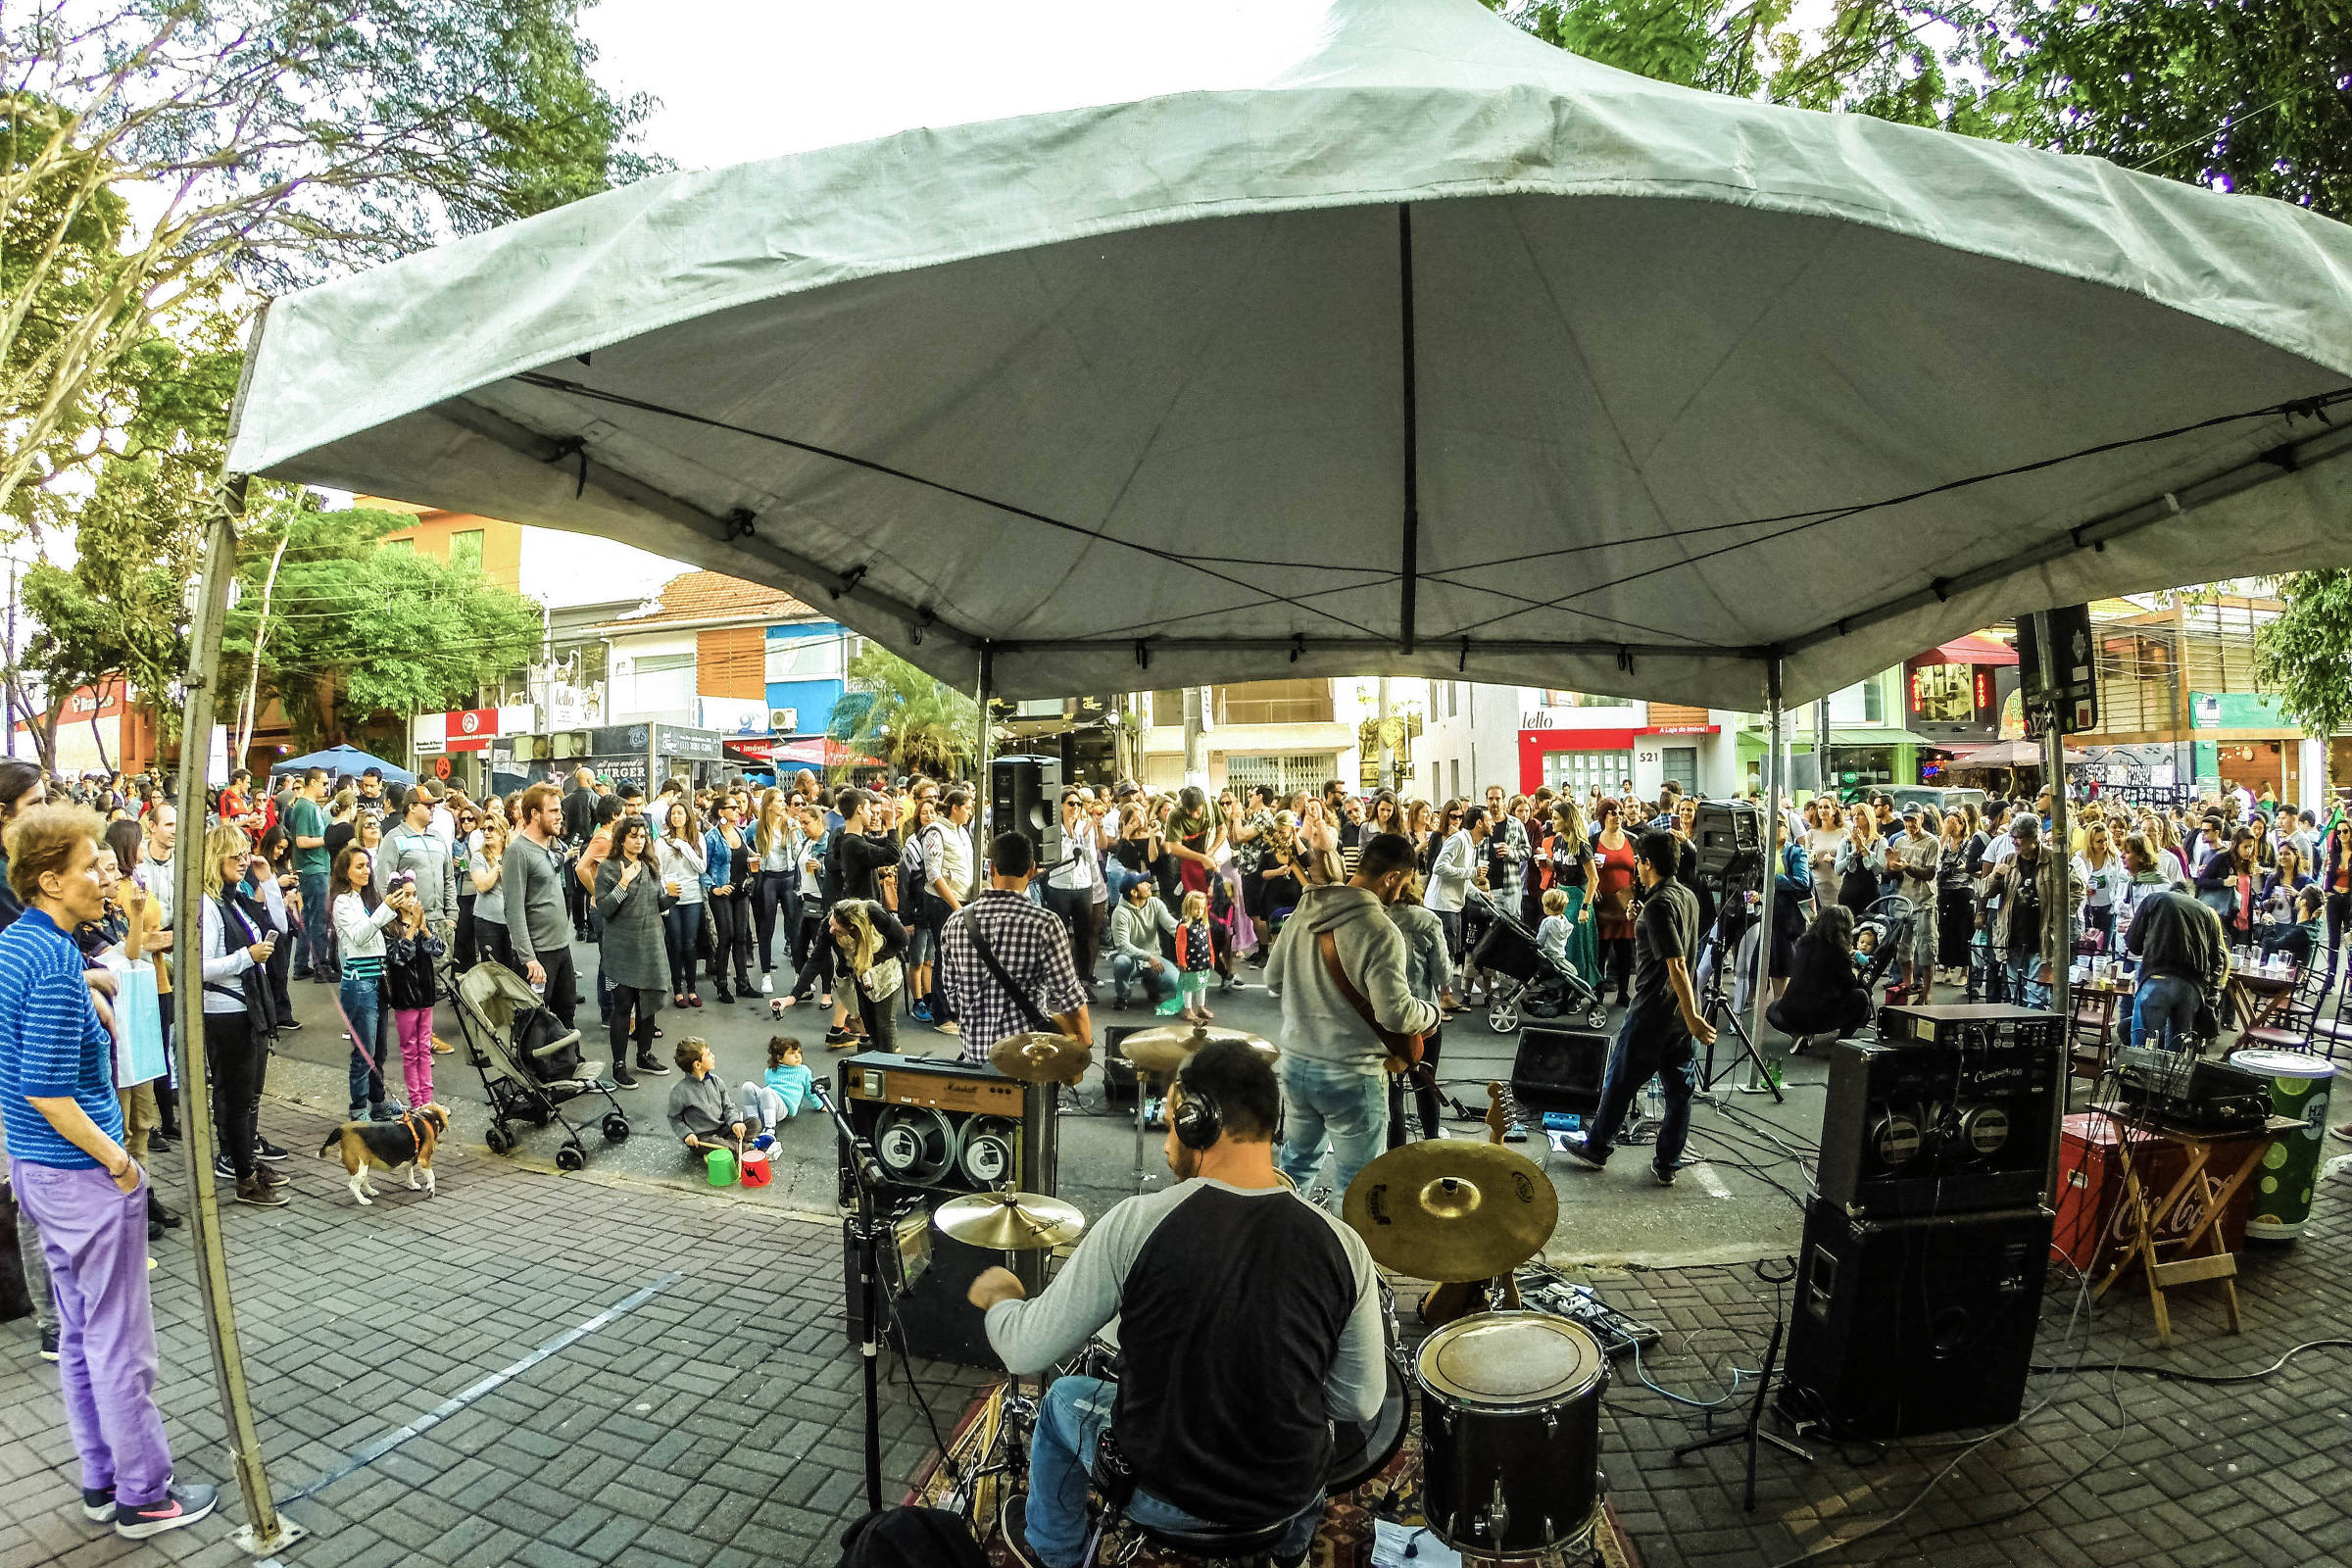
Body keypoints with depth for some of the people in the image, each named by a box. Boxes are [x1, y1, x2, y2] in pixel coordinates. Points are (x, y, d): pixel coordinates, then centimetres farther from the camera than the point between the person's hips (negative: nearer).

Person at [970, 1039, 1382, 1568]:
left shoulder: (1136, 1225, -23)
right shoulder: (1341, 1246, -16)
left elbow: (1027, 1351, -13)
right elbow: (1360, 1404, -6)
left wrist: (999, 1296, 8)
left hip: (1160, 1494, -2)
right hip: (1291, 1497, 2)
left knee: (1063, 1400, 30)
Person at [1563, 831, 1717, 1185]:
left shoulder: (1658, 905, -21)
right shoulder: (1688, 897, 7)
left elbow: (1676, 964, -25)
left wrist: (1692, 1017, -25)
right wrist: (1641, 924, 19)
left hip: (1652, 1012, -8)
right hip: (1680, 1011, 8)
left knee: (1620, 1081, 6)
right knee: (1678, 1088, 10)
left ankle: (1595, 1149, 19)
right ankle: (1665, 1165, 16)